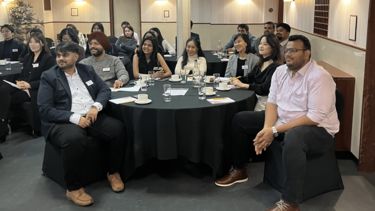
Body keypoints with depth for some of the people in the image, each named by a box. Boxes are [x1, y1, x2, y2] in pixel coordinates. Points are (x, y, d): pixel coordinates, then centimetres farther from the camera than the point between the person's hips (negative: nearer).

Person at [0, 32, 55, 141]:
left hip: (37, 90, -5)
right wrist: (18, 82, -3)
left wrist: (30, 85, -19)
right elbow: (22, 74, 22)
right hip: (24, 87, 5)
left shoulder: (49, 59, 0)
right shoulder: (27, 58, 22)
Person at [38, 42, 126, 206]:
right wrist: (74, 118, -20)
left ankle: (113, 172, 0)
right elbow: (45, 110, -7)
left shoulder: (87, 70, 14)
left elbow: (105, 90, 12)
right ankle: (74, 188, -19)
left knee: (117, 128, -22)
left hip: (91, 116, 5)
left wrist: (96, 106, -11)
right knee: (74, 139, -37)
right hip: (62, 121, -4)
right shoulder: (49, 76, 1)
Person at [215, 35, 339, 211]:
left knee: (293, 137, -43)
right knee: (240, 120, 6)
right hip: (282, 121, 8)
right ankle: (239, 170, 21)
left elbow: (315, 117, -27)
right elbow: (272, 102, 0)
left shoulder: (319, 77, -21)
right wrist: (267, 129, -20)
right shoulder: (280, 71, 2)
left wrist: (275, 130, -29)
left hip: (318, 129, -8)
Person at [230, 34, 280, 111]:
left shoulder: (275, 67, -13)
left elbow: (265, 88, -20)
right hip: (255, 98, 7)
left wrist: (243, 85, -20)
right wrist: (236, 80, -3)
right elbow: (249, 78, 17)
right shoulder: (259, 64, 13)